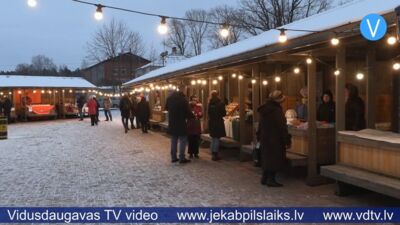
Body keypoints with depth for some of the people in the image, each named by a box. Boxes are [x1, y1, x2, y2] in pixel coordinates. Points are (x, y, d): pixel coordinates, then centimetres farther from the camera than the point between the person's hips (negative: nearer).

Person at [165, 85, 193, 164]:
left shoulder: (169, 98, 0)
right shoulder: (183, 100, -19)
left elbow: (166, 108, 13)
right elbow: (188, 112, -15)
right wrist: (193, 115, 4)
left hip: (172, 123, 6)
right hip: (181, 124, -6)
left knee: (173, 141, 14)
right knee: (183, 140, 3)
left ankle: (173, 157, 17)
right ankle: (182, 158, 4)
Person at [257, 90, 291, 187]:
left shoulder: (264, 109, 6)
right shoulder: (277, 110, -19)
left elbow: (260, 125, 14)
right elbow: (282, 127, -20)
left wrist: (259, 136, 22)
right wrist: (287, 141, -15)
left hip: (264, 138, 8)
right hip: (275, 139, -8)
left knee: (266, 157, 16)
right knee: (275, 159, 1)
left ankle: (265, 178, 23)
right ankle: (271, 179, 4)